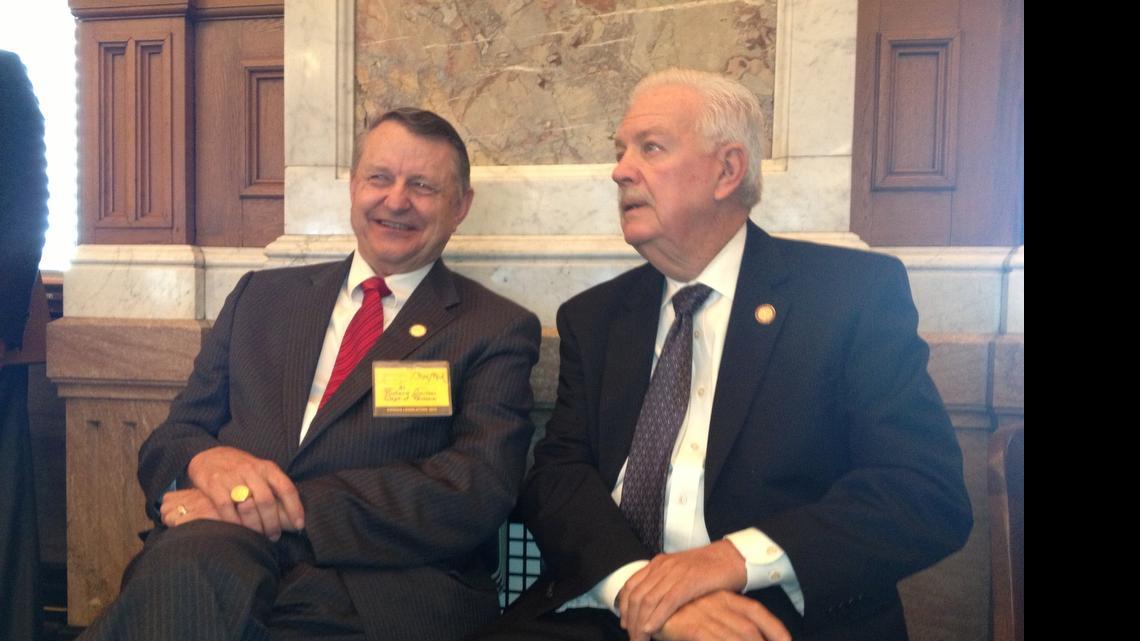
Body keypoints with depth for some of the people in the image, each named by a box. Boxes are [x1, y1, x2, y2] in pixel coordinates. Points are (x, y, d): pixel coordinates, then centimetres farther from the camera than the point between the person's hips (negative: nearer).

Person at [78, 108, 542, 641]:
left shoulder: (500, 331, 5)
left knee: (183, 574, -32)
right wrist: (207, 460, -12)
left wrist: (288, 508, -19)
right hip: (220, 558, 4)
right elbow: (168, 441, 15)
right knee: (197, 552, -33)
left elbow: (477, 493, -9)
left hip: (381, 589, -3)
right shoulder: (261, 296, 17)